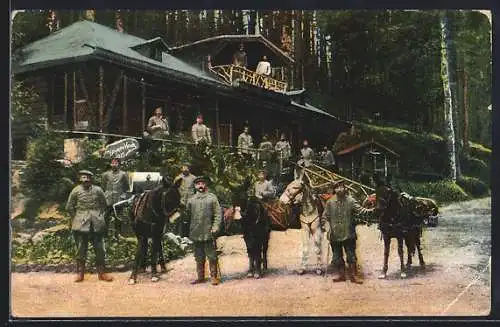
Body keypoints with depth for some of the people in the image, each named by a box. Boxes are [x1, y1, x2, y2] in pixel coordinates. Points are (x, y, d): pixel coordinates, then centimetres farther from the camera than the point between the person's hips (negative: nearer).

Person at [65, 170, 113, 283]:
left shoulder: (98, 190, 2)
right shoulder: (76, 191, -2)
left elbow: (104, 204, 11)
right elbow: (69, 207, 4)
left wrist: (99, 216, 7)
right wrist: (76, 219, 3)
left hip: (97, 224, 1)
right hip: (81, 225, -1)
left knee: (99, 249, 6)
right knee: (81, 249, 5)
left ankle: (101, 273, 16)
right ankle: (80, 273, 15)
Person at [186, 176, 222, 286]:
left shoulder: (212, 197, 0)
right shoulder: (191, 200, 10)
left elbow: (218, 214, -4)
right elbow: (187, 214, 14)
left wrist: (215, 227, -13)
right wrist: (188, 230, 8)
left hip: (208, 233, -4)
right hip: (196, 234, 4)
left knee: (212, 256, 0)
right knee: (199, 258, 12)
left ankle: (214, 277, 8)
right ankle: (200, 277, 21)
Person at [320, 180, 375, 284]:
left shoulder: (351, 201, -3)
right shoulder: (330, 202, 3)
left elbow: (359, 210, -13)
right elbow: (325, 215, 8)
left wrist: (369, 211, -30)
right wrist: (323, 224, -7)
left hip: (349, 234, -2)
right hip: (335, 234, 2)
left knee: (351, 255, 1)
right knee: (337, 256, 10)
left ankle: (354, 275, 9)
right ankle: (339, 274, 23)